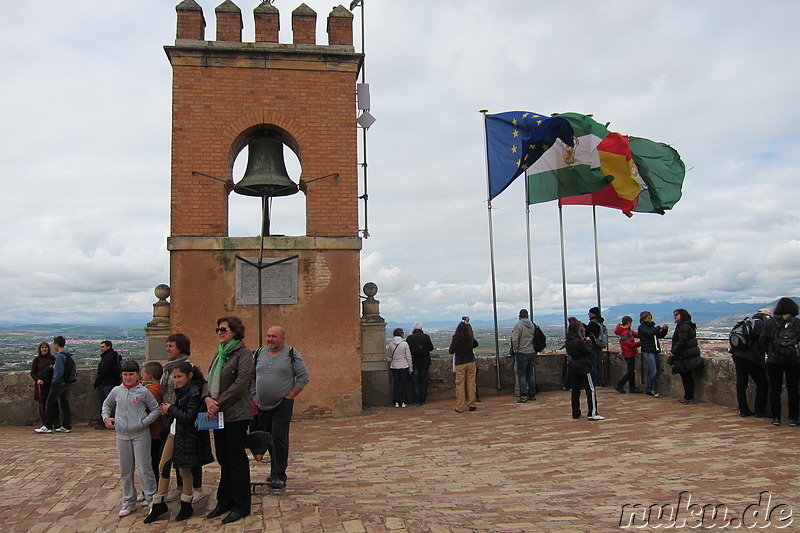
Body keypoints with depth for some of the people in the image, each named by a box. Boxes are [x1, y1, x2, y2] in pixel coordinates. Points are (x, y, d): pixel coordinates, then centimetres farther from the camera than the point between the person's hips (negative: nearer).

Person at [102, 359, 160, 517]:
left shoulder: (143, 392, -6)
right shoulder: (116, 391, 5)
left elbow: (156, 410, -1)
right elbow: (106, 405, 23)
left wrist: (144, 422, -12)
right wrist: (106, 417, 7)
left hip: (141, 435, -4)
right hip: (122, 435, 4)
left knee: (144, 469, -4)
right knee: (125, 471, 13)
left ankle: (151, 499, 9)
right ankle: (128, 502, 25)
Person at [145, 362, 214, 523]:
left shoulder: (195, 392, -17)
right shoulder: (181, 390, 10)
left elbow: (188, 416, -22)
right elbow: (179, 412, 13)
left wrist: (171, 409, -14)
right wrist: (167, 411, -5)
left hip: (187, 436, -8)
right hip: (174, 432, 8)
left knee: (185, 469, 4)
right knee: (163, 466, 9)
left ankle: (186, 505, 20)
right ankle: (159, 504, 21)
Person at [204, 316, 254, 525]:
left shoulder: (243, 353, -10)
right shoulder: (220, 354, 16)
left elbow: (240, 384, -19)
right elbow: (210, 380, 13)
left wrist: (219, 404, -18)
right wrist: (208, 399, -7)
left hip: (236, 414, -8)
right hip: (218, 414, 8)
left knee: (237, 459, 1)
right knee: (223, 459, 15)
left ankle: (241, 506, 12)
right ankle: (225, 502, 27)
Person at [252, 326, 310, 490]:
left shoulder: (292, 354, -5)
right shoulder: (259, 354, 7)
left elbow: (304, 377, -4)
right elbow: (251, 377, 15)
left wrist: (290, 396, -10)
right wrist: (254, 396, 5)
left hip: (282, 405, -5)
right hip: (263, 406, 5)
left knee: (279, 438, -10)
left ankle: (280, 476, -3)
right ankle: (274, 470, 27)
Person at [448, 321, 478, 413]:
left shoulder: (456, 338, -11)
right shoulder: (470, 337, -1)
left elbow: (451, 351, -3)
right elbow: (475, 344, 20)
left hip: (460, 363, -2)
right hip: (471, 362, 3)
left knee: (460, 385, 2)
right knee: (471, 384, 8)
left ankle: (460, 407, 5)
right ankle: (471, 405, 13)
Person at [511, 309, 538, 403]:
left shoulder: (518, 325, -10)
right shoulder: (533, 325, 7)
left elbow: (515, 339, -16)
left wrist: (515, 349, -2)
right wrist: (534, 350, 16)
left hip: (522, 353, -6)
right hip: (532, 352, 6)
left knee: (521, 374, -2)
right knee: (531, 374, 13)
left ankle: (523, 396, -6)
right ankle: (532, 394, 17)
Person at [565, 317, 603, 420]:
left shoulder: (568, 341, 5)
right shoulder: (578, 341, -20)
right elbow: (588, 351, -12)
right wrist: (588, 342, 3)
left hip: (574, 369, 8)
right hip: (584, 368, -8)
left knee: (575, 390, 10)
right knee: (591, 390, -1)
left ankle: (576, 413, 14)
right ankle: (592, 413, -2)